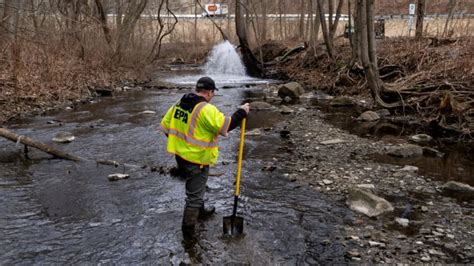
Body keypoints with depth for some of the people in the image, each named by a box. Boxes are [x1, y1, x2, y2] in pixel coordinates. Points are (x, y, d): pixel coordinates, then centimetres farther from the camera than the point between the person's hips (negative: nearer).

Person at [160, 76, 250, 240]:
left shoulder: (179, 104, 4)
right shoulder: (206, 109, -22)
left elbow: (165, 125, 10)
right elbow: (225, 126, -23)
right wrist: (241, 112, -10)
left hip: (180, 155, 8)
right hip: (197, 159, -8)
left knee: (194, 188, 29)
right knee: (194, 195, 4)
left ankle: (200, 212, 50)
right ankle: (188, 231, 13)